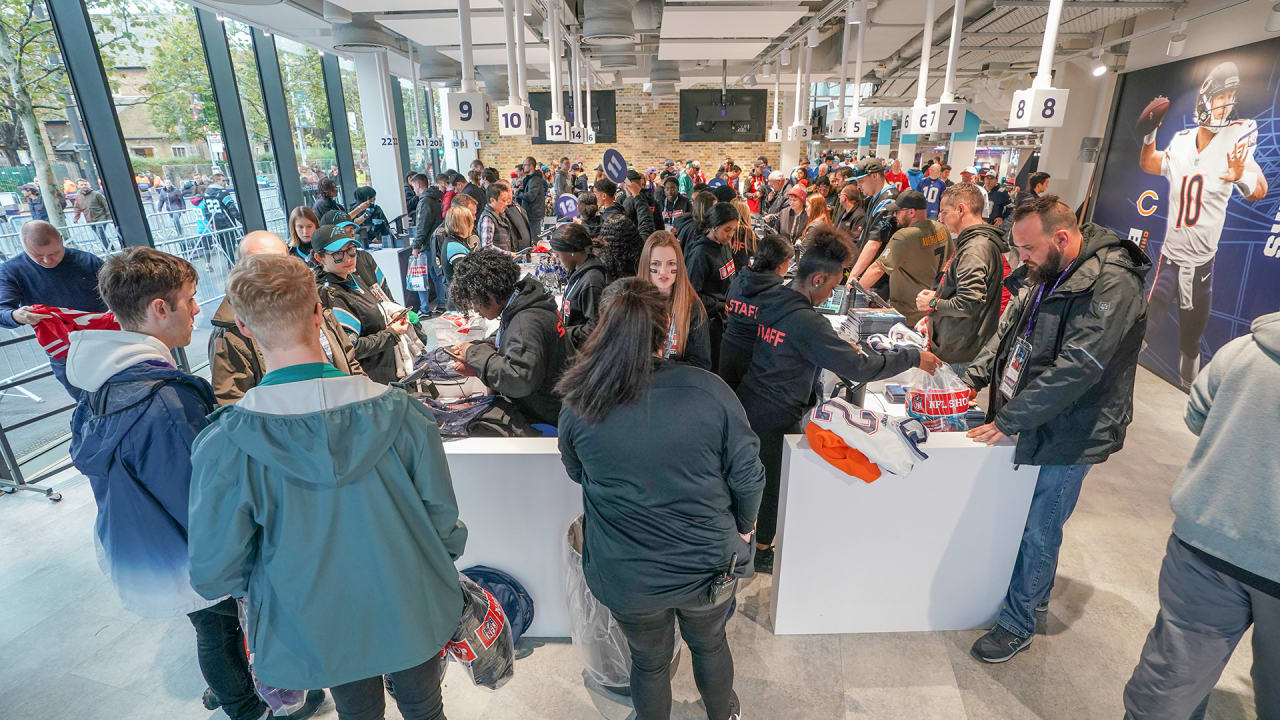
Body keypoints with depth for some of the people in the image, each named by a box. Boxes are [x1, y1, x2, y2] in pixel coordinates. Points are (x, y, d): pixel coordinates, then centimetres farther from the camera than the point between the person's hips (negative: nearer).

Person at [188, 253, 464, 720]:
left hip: (321, 630, 0)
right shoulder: (400, 412, -24)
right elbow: (443, 520, -12)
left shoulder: (224, 445, -25)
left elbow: (216, 575, -13)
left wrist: (261, 589, 10)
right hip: (413, 613, 0)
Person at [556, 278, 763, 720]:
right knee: (710, 644, 31)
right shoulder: (708, 390, -21)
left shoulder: (577, 405, -17)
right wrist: (742, 528, 8)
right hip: (709, 566, 1)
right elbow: (747, 476, -11)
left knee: (649, 661, 27)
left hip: (625, 579, 0)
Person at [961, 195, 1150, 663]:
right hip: (1031, 423, 8)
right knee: (1025, 518, 21)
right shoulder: (1043, 274, 6)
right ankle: (1036, 595, 44)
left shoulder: (1112, 285, -22)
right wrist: (973, 379, -2)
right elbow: (1008, 328, 12)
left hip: (1067, 435, -8)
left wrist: (1008, 422, -25)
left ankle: (1018, 624, 24)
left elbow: (1075, 368, -27)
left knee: (1037, 532, 6)